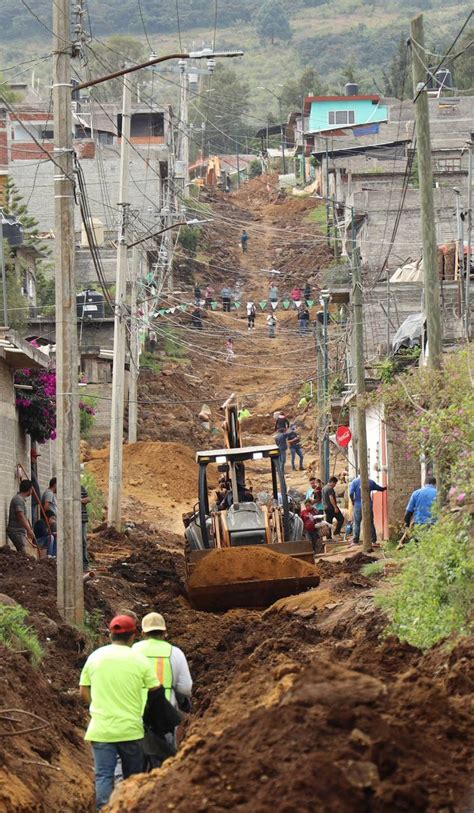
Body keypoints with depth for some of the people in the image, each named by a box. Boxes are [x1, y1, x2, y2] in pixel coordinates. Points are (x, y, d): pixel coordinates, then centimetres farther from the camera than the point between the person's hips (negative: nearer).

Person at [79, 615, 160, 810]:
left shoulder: (95, 657, 2)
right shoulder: (140, 661, -6)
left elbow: (83, 691, 9)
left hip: (101, 729, 1)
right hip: (130, 729, -1)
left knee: (103, 776, 0)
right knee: (133, 777, 12)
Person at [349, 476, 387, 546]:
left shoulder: (355, 482, -3)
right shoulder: (371, 482, 4)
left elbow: (351, 493, -13)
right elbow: (381, 488, 15)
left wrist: (353, 502, 4)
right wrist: (386, 487, 36)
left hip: (358, 506, -2)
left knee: (357, 523, 4)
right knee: (370, 523, 8)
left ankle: (355, 541, 0)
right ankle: (373, 541, 8)